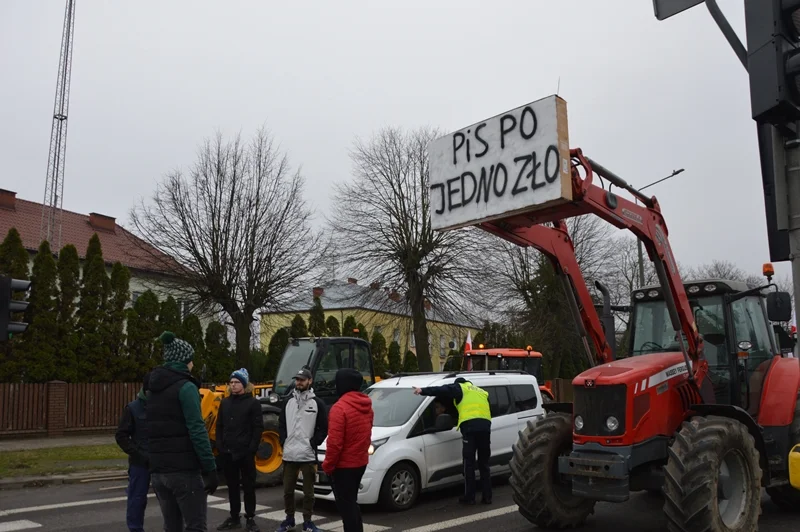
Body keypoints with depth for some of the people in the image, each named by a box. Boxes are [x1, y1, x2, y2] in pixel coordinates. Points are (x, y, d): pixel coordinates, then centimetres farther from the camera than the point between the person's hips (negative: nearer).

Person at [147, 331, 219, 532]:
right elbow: (197, 431, -17)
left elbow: (154, 429, 13)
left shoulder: (153, 389, 14)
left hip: (157, 470, 8)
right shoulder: (185, 387, -11)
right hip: (183, 470, -8)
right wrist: (210, 469, -15)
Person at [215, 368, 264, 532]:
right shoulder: (225, 402, 11)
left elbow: (258, 427, -7)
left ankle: (250, 518, 12)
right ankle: (234, 517, 22)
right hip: (227, 452, 5)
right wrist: (220, 446, 2)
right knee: (232, 486, 12)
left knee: (248, 486, 4)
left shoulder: (253, 403, -4)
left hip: (245, 453, -5)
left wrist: (252, 449, -14)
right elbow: (219, 426, 13)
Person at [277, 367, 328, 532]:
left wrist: (312, 444, -10)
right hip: (289, 455, 4)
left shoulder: (317, 403, -2)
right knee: (288, 490, 12)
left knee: (308, 491, 3)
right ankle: (289, 519, 27)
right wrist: (284, 443, 1)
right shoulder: (288, 402, 9)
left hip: (308, 455, -3)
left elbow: (323, 429, -3)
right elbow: (281, 425, 13)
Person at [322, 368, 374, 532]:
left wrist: (328, 465, -11)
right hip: (360, 462, 9)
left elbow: (335, 442, -22)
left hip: (343, 465, -9)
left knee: (345, 505, 0)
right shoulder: (367, 406, 8)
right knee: (351, 502, 21)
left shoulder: (340, 407, -20)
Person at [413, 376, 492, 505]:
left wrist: (423, 391, -5)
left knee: (469, 463, 3)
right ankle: (487, 496, 13)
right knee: (484, 463, 13)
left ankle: (469, 497, 6)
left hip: (470, 425, -5)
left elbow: (442, 390, 0)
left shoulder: (460, 388, 14)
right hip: (485, 425, 5)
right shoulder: (482, 392, 32)